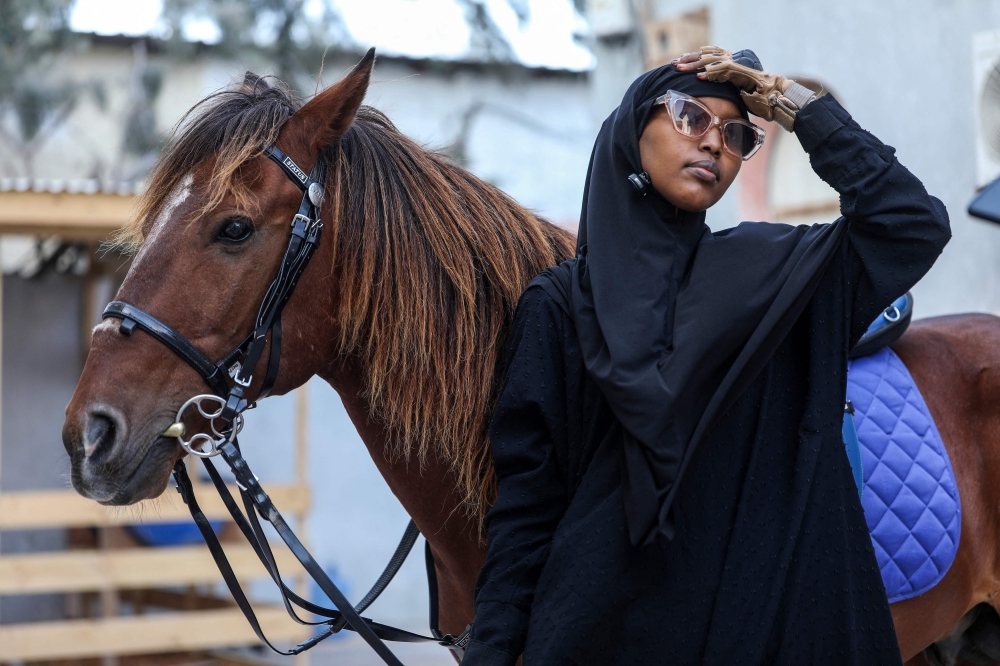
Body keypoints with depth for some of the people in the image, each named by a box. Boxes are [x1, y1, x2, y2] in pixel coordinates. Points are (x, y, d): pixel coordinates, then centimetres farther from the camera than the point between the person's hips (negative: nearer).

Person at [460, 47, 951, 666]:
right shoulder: (563, 301, 3)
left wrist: (803, 110, 1)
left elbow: (916, 224, -1)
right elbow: (528, 490, -1)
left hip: (772, 615, 2)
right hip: (613, 616, -2)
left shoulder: (770, 273, 9)